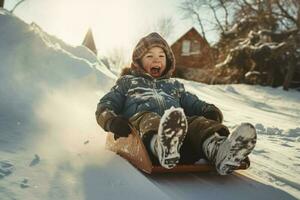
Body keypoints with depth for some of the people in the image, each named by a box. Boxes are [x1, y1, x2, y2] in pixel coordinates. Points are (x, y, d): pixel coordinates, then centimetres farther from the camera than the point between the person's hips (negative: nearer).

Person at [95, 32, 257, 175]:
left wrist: (210, 111, 2)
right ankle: (163, 146, -69)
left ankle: (218, 149, -61)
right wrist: (112, 121, -8)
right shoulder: (128, 81, 30)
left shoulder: (175, 85, 37)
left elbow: (194, 104, 28)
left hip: (181, 127, 3)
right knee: (148, 119, -35)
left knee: (197, 121, -29)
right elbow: (104, 106, 17)